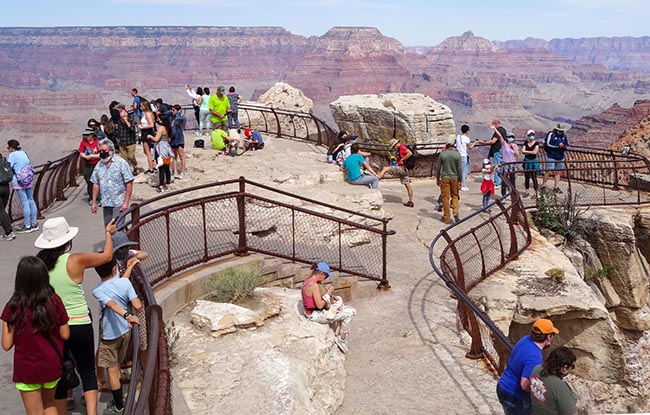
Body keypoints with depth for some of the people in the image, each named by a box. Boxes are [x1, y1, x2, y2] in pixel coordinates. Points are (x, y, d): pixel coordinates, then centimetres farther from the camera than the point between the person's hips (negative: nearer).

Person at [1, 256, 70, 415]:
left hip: (27, 370, -2)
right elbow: (65, 335, -4)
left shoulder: (13, 307, -18)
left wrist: (22, 333, 3)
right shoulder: (54, 301, -12)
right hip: (52, 366, 2)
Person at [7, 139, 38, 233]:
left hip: (19, 182, -7)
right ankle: (34, 224, 17)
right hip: (28, 180, 8)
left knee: (25, 203, -6)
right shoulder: (23, 153, 13)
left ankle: (27, 226, -2)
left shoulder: (12, 155, -9)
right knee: (31, 201, 11)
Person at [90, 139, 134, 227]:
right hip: (106, 204, 6)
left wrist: (126, 202, -16)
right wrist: (94, 202, 11)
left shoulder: (121, 163, -8)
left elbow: (129, 183, -11)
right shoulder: (99, 165, 10)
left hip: (119, 203, -6)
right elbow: (96, 184, 15)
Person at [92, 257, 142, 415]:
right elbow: (137, 305, -16)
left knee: (112, 370, 7)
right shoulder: (125, 282, -12)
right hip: (125, 332, 5)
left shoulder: (98, 291, -19)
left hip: (109, 335, -5)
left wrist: (127, 316, -51)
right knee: (116, 366, 23)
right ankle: (119, 399, 35)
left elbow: (113, 305, -37)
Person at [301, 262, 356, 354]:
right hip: (316, 315, -10)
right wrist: (328, 293, -16)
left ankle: (337, 335, 27)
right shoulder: (314, 285, -27)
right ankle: (342, 339, 6)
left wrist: (331, 297, 6)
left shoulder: (307, 281, 4)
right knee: (349, 313, -9)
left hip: (312, 311, 10)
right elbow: (320, 305, -27)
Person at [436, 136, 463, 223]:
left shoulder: (442, 154, -5)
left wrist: (437, 179, 12)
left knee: (445, 197, 5)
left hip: (444, 178, 0)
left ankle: (447, 218, 9)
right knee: (455, 196, 17)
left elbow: (438, 168, 0)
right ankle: (455, 212, -5)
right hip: (455, 178, 1)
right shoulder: (457, 154, -6)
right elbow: (460, 168, -5)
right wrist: (460, 181, 1)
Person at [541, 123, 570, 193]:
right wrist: (558, 145, -19)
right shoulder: (551, 134, -6)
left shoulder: (564, 136, 12)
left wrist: (565, 146, -5)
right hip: (551, 157, -6)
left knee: (558, 172, 5)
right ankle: (543, 186, 2)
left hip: (560, 157, 6)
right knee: (549, 172, -9)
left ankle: (556, 187, 11)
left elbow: (567, 144, 19)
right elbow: (548, 144, -15)